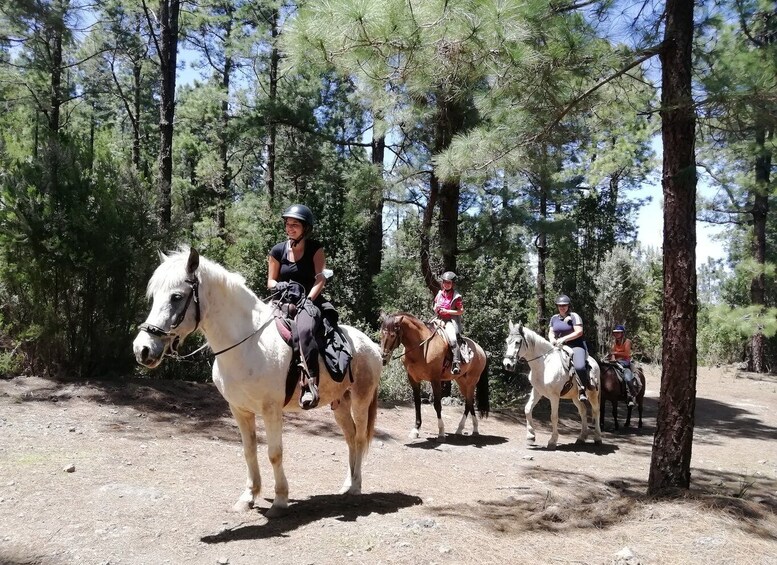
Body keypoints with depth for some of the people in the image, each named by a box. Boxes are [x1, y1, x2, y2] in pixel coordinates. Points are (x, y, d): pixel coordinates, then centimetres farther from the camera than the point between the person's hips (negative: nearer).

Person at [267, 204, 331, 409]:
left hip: (310, 301, -4)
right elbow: (271, 281, 11)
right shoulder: (278, 251, 8)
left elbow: (320, 279, -6)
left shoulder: (315, 248, 1)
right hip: (283, 302, 5)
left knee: (305, 330, -38)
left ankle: (311, 384, -42)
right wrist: (280, 286, -12)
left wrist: (308, 299, -21)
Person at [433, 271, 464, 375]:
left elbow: (461, 311, -9)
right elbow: (435, 308, 22)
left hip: (451, 321, -7)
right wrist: (436, 309, -3)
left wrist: (447, 311, -16)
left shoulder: (456, 296, -5)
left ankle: (456, 363, -31)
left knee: (452, 338, -30)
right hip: (440, 321, 7)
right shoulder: (440, 294, 12)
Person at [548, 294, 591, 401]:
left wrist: (563, 339, -21)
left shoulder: (574, 316, -4)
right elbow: (551, 332, 17)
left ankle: (583, 390, -14)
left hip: (576, 345, -6)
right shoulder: (554, 318, 14)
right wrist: (552, 339, -7)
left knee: (579, 367, -30)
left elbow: (579, 332, -14)